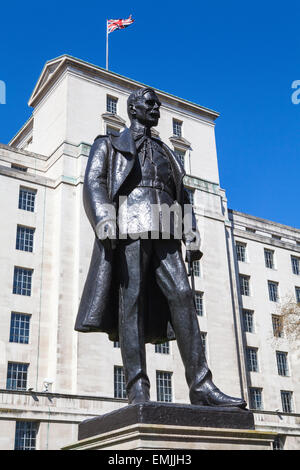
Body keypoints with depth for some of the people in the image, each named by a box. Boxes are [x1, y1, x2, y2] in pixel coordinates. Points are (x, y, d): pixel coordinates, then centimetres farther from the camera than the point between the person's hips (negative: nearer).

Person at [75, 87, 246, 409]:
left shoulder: (165, 153, 32)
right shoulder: (108, 145, 19)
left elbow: (181, 197, 25)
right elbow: (93, 183, 3)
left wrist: (191, 235, 9)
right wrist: (104, 222, -16)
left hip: (164, 233, 4)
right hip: (129, 227, -4)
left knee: (181, 295, -12)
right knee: (131, 301, -12)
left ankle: (201, 387, -17)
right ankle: (138, 392, -15)